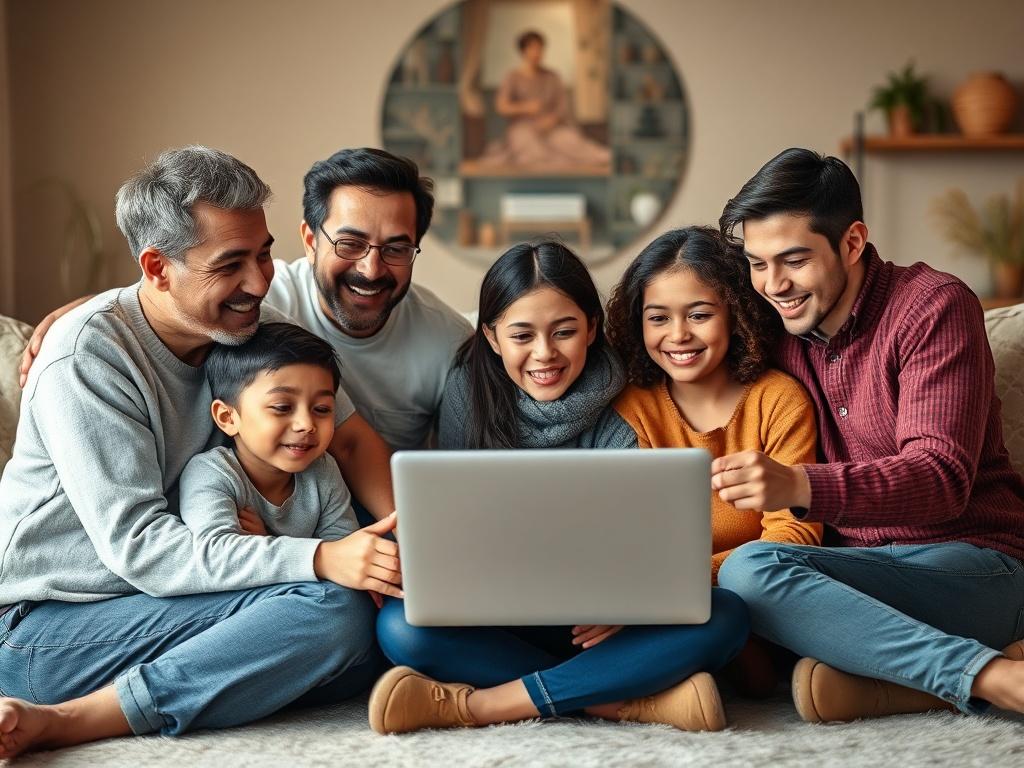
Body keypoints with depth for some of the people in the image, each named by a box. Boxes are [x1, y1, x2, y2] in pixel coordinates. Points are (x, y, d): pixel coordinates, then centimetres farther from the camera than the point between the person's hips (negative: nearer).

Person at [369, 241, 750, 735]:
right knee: (400, 624, -28)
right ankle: (627, 702, -29)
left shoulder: (623, 417, -4)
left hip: (599, 628, 0)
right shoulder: (468, 397, -1)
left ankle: (479, 704, -31)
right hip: (499, 620, 0)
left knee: (724, 615, -27)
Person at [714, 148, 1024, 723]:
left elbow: (943, 477, -20)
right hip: (861, 569, 7)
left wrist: (800, 486, -36)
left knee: (751, 573, -28)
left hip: (974, 565, -7)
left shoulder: (935, 305, -7)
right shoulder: (779, 336, 11)